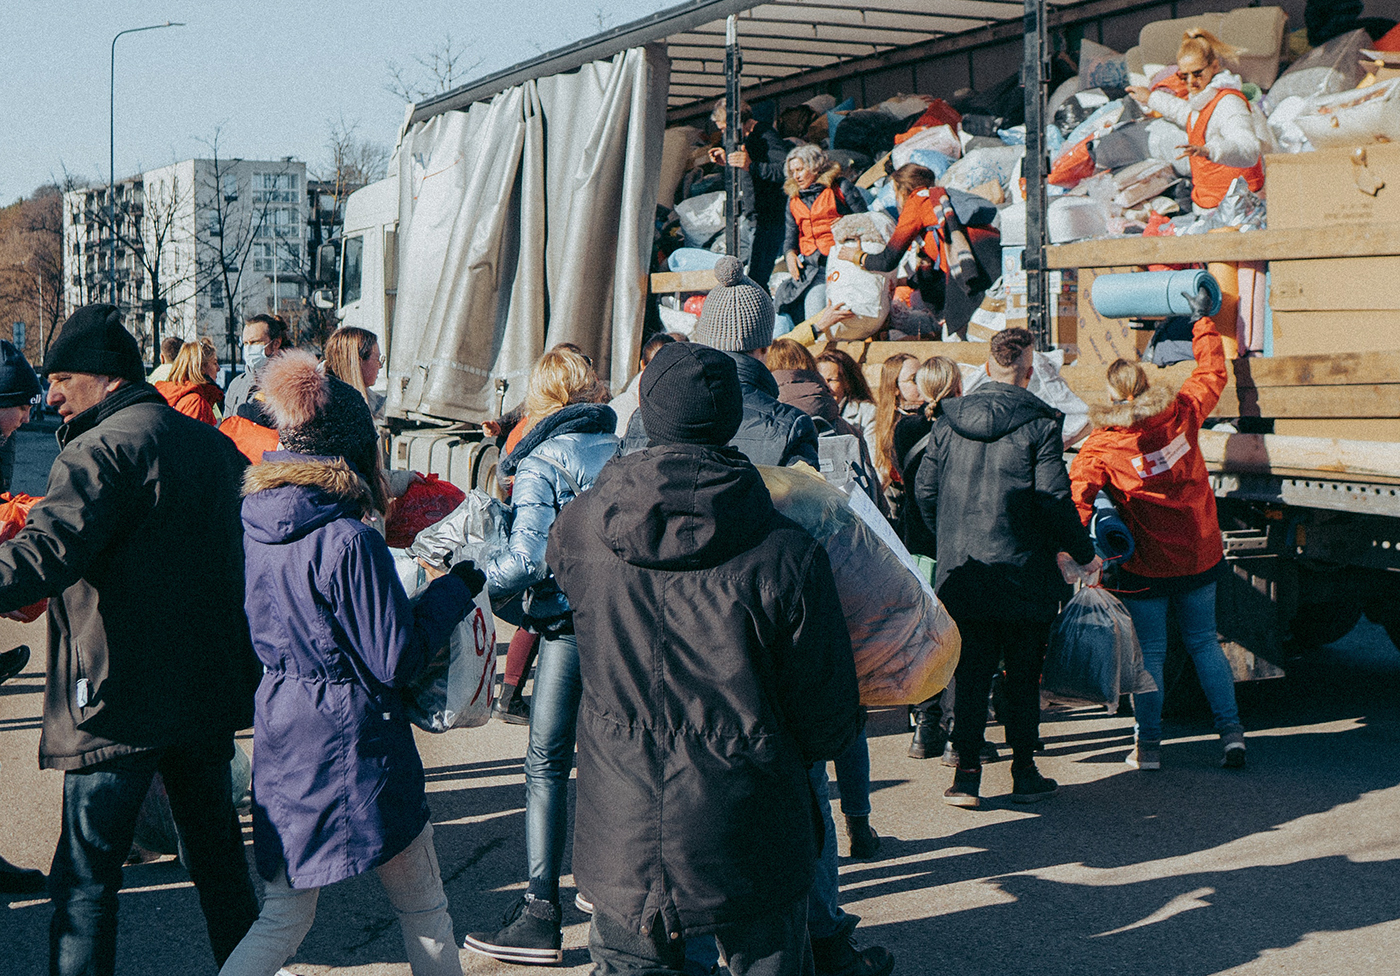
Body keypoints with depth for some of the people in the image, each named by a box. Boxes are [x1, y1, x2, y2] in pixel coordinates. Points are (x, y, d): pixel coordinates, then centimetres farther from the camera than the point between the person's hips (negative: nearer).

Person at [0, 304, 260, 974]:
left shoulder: (102, 449, -14)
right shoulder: (213, 443, 11)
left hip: (119, 697, -8)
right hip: (211, 686, 8)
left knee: (85, 875, 1)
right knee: (216, 849, 21)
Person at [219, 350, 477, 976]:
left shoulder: (256, 527, 2)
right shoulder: (348, 540, -21)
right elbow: (394, 661, -16)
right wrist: (456, 588, -5)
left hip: (279, 734, 7)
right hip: (352, 742, -7)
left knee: (283, 917, 16)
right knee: (423, 912, 12)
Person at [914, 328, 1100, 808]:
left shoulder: (948, 420, 3)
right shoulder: (1040, 423, -10)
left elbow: (925, 490, 7)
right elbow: (1054, 500, -13)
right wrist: (1085, 554, 0)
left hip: (961, 571, 3)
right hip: (1024, 570, -3)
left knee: (970, 674, 9)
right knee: (1023, 675, 8)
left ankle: (966, 773, 6)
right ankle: (1024, 773, 15)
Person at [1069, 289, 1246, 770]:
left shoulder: (1100, 446, -13)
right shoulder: (1182, 414, -3)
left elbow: (1076, 496, -19)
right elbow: (1213, 374, 12)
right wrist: (1203, 321, 23)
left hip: (1145, 567, -3)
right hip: (1199, 555, 3)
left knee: (1149, 653, 7)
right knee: (1204, 643, 16)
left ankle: (1149, 744, 10)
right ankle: (1231, 732, 13)